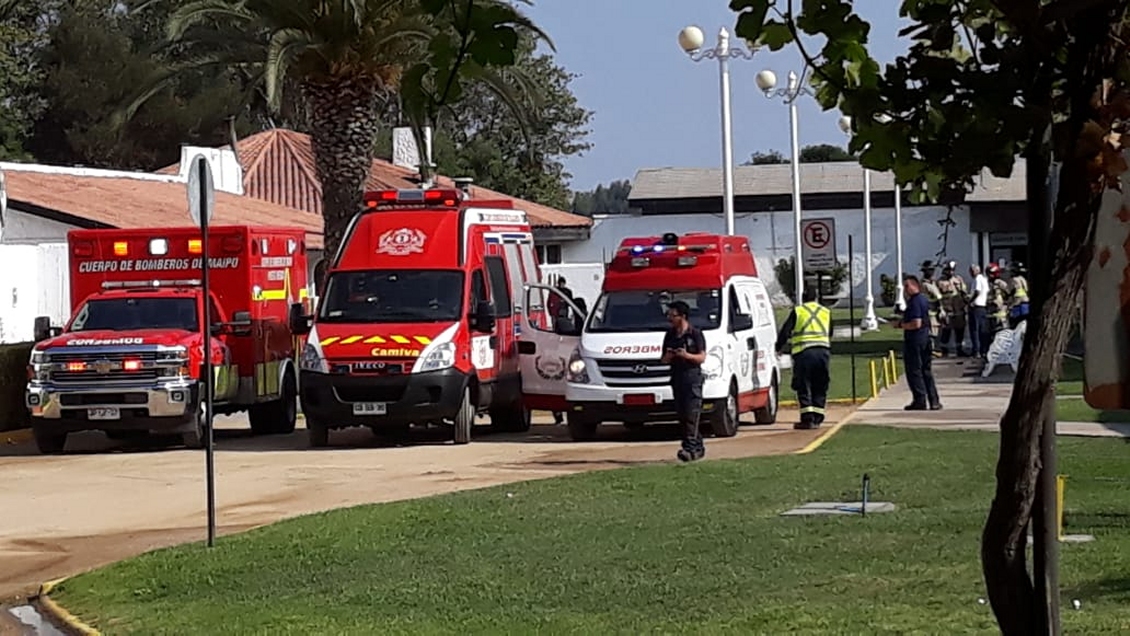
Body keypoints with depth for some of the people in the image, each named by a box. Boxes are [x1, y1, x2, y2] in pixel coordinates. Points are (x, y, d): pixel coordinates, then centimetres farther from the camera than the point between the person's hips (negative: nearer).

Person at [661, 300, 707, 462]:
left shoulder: (695, 334, -3)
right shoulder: (669, 335, 15)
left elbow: (702, 357, -5)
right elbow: (664, 360, 19)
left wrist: (687, 355, -22)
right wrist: (668, 357, -4)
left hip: (692, 377, -6)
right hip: (676, 377, 7)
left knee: (691, 414, -13)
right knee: (682, 415, 6)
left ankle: (690, 447, -17)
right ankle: (698, 446, 14)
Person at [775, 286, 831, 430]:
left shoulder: (797, 311, 8)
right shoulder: (826, 312, 19)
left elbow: (785, 332, 6)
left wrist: (778, 349, 19)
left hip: (803, 352, -3)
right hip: (823, 350, 3)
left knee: (804, 387, 0)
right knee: (820, 387, 11)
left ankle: (808, 418, -8)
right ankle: (817, 418, 8)